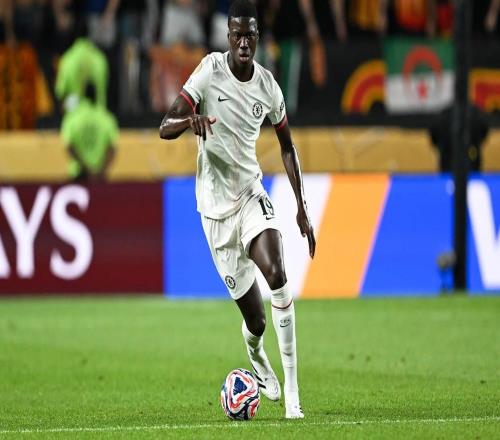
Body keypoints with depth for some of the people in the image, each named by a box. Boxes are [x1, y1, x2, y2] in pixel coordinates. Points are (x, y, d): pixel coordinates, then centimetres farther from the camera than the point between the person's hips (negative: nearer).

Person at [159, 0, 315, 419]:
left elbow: (287, 145, 13)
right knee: (255, 319, -2)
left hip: (251, 192, 2)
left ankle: (292, 392, -23)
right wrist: (189, 120, -39)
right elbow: (165, 128, -16)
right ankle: (258, 360, 38)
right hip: (216, 203, -2)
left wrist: (302, 206, 8)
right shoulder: (210, 71, -12)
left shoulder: (267, 84, -2)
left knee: (277, 273, -27)